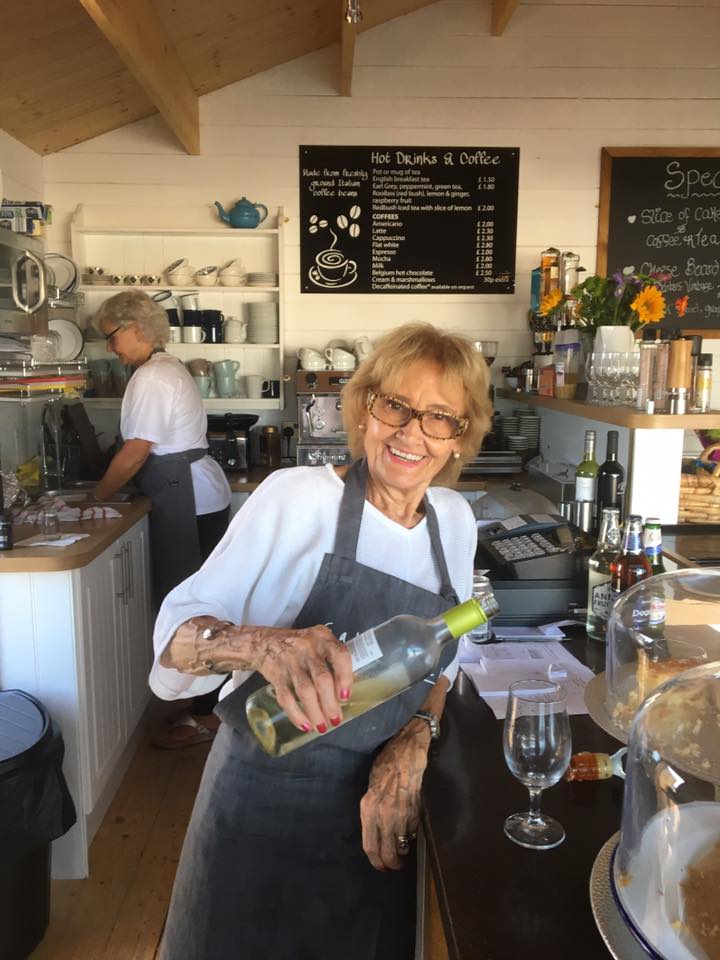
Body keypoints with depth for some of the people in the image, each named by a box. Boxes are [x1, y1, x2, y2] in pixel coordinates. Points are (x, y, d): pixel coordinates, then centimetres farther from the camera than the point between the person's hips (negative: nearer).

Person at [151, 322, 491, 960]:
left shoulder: (455, 519, -1)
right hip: (269, 804, -4)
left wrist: (413, 741, -11)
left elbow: (442, 659, 7)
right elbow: (178, 632, -18)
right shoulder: (297, 495, -17)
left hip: (382, 809, 5)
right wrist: (263, 643, -39)